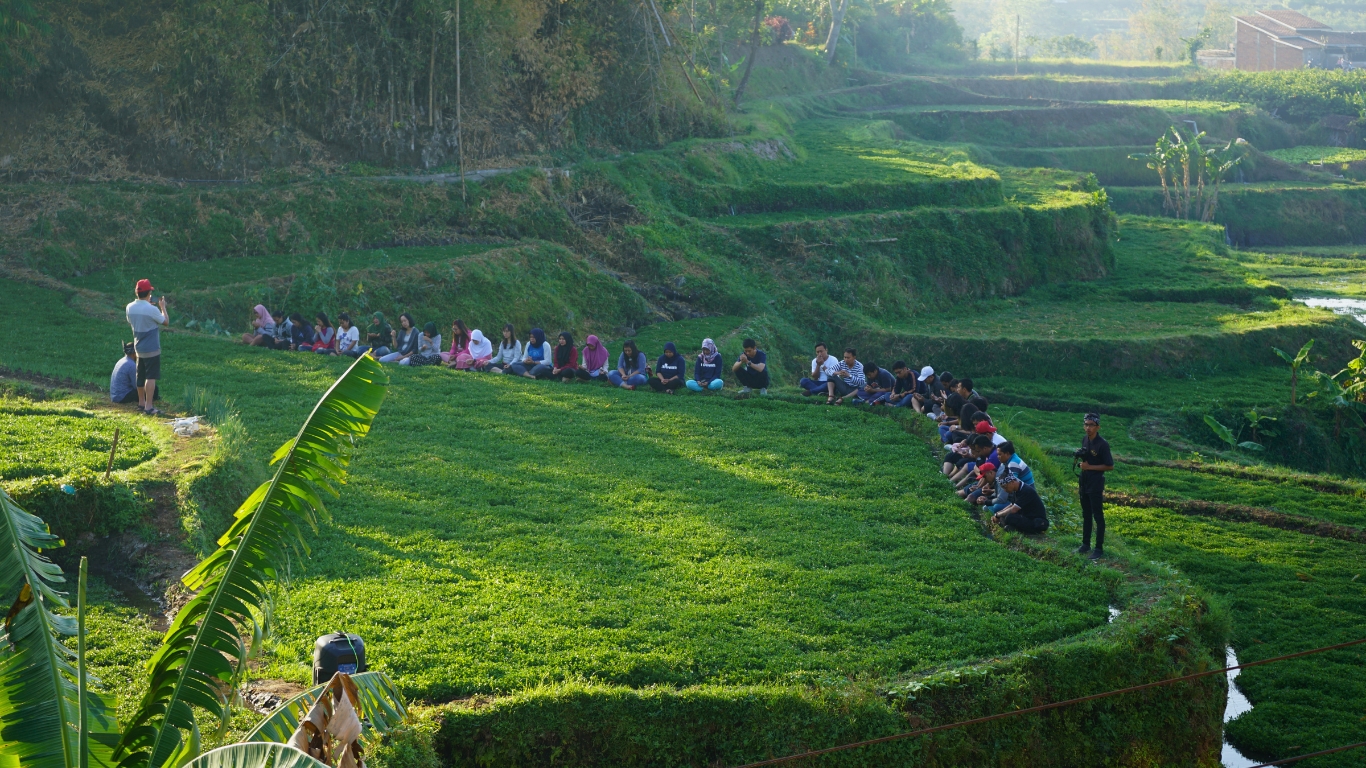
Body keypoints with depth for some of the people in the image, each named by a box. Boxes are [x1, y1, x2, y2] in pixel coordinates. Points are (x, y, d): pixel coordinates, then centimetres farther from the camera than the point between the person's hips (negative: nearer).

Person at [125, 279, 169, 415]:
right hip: (152, 349, -7)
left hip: (138, 348, 7)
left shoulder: (129, 308, -2)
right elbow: (166, 321, -7)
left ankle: (141, 402, 32)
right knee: (151, 377, -6)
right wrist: (162, 306, 8)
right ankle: (149, 407, -10)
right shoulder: (152, 310, -21)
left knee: (141, 376, 19)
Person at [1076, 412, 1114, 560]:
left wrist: (1090, 466, -18)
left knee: (1098, 517, 0)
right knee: (1086, 515, 16)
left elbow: (1110, 466, -15)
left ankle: (1099, 548, 5)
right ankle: (1085, 544, 26)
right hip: (1084, 483, 7)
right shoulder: (1085, 441, 6)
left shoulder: (1102, 444, -16)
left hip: (1096, 485, -7)